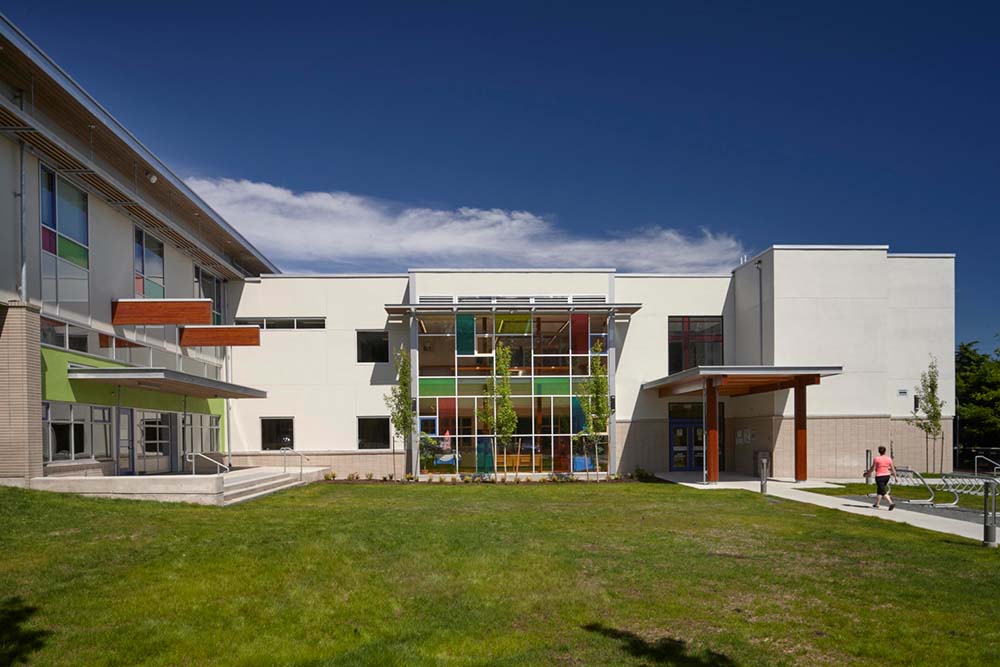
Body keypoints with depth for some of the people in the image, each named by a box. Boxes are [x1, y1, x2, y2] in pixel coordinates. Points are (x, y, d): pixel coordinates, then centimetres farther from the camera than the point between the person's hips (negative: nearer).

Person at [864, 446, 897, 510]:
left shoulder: (876, 458, -10)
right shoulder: (889, 458, 0)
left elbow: (872, 468, -4)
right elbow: (893, 469, 2)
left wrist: (867, 473, 11)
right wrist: (895, 477, 11)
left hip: (879, 476, -5)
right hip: (887, 476, 5)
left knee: (883, 492, -4)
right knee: (879, 490, 20)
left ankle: (891, 503, -21)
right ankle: (877, 504, 27)